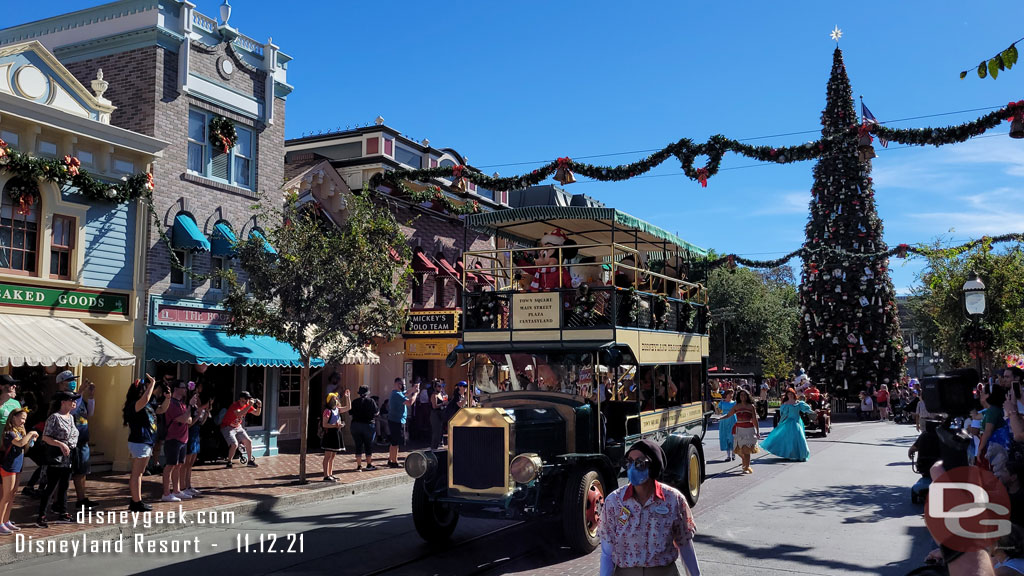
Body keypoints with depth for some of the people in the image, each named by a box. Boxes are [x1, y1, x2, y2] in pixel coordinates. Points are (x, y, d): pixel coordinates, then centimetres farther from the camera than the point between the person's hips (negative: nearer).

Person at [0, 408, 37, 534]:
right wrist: (30, 433, -20)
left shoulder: (19, 431, 13)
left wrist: (31, 439, 4)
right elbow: (20, 443, -31)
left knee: (12, 495, 12)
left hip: (16, 467, 9)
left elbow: (24, 447, 19)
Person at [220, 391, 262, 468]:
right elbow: (239, 414, -45)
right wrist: (250, 405, -46)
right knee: (234, 444, -23)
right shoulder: (235, 405, -26)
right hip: (227, 428, -8)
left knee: (248, 441, 2)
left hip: (238, 427, 8)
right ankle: (229, 462, -5)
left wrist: (259, 406, -17)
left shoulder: (247, 405, -3)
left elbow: (257, 413, 3)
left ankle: (250, 460, 15)